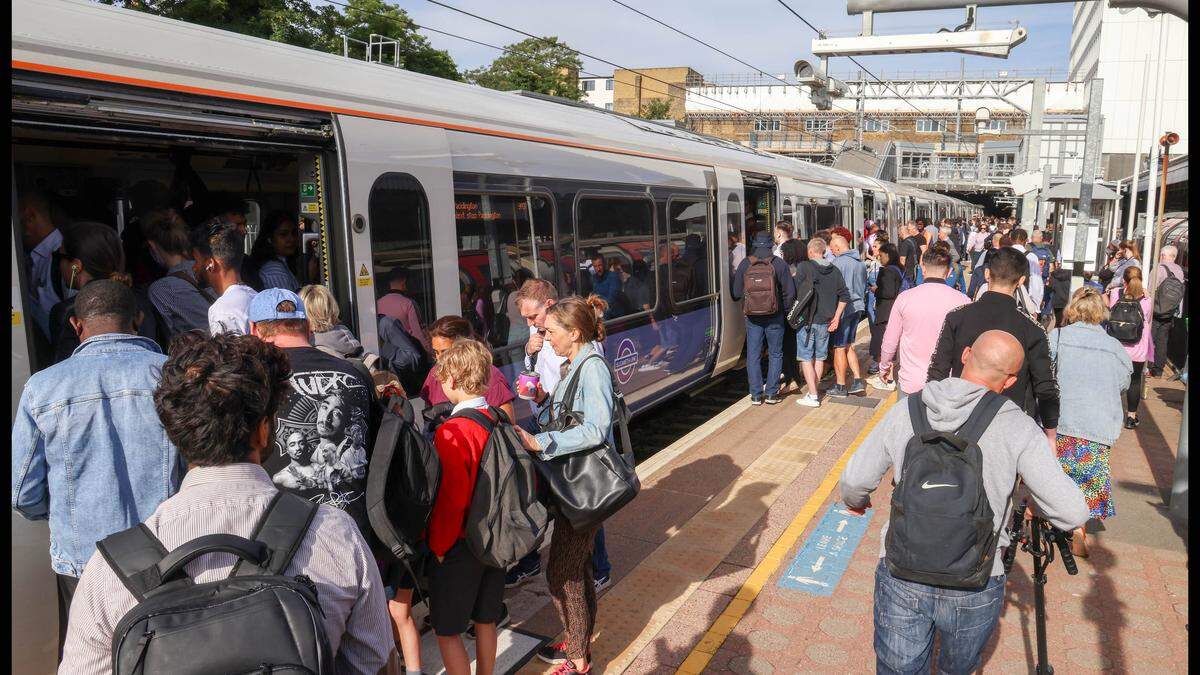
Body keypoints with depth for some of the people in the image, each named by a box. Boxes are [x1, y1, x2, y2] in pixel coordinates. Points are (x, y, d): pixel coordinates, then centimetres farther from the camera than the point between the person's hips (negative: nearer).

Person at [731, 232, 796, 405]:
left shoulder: (745, 264, -3)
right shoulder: (779, 264, -7)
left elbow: (736, 293, 0)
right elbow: (790, 292, -6)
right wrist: (784, 310, 8)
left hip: (752, 317, 1)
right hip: (775, 317, -1)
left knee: (753, 355, 8)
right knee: (775, 354, 12)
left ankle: (756, 394, 7)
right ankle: (771, 393, 11)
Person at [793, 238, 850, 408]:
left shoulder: (804, 267, -10)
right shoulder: (834, 270, 6)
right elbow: (844, 296, 5)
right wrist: (836, 317, 7)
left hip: (807, 320, -5)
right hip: (825, 322, 5)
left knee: (806, 358, 1)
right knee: (820, 357, 15)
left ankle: (812, 396, -1)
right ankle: (814, 391, 22)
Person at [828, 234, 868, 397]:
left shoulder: (838, 262, -14)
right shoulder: (860, 263, 10)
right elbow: (864, 287, 18)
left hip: (842, 309, -8)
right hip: (857, 307, 8)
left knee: (839, 348, 1)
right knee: (849, 346, 17)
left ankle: (840, 386, 7)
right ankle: (857, 381, 14)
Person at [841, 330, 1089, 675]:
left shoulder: (904, 413, -6)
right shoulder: (1017, 428, -13)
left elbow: (854, 480, 1)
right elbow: (1072, 513, -11)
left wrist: (855, 500, 24)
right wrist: (1036, 504, 11)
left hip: (900, 579, 1)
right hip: (974, 591, -1)